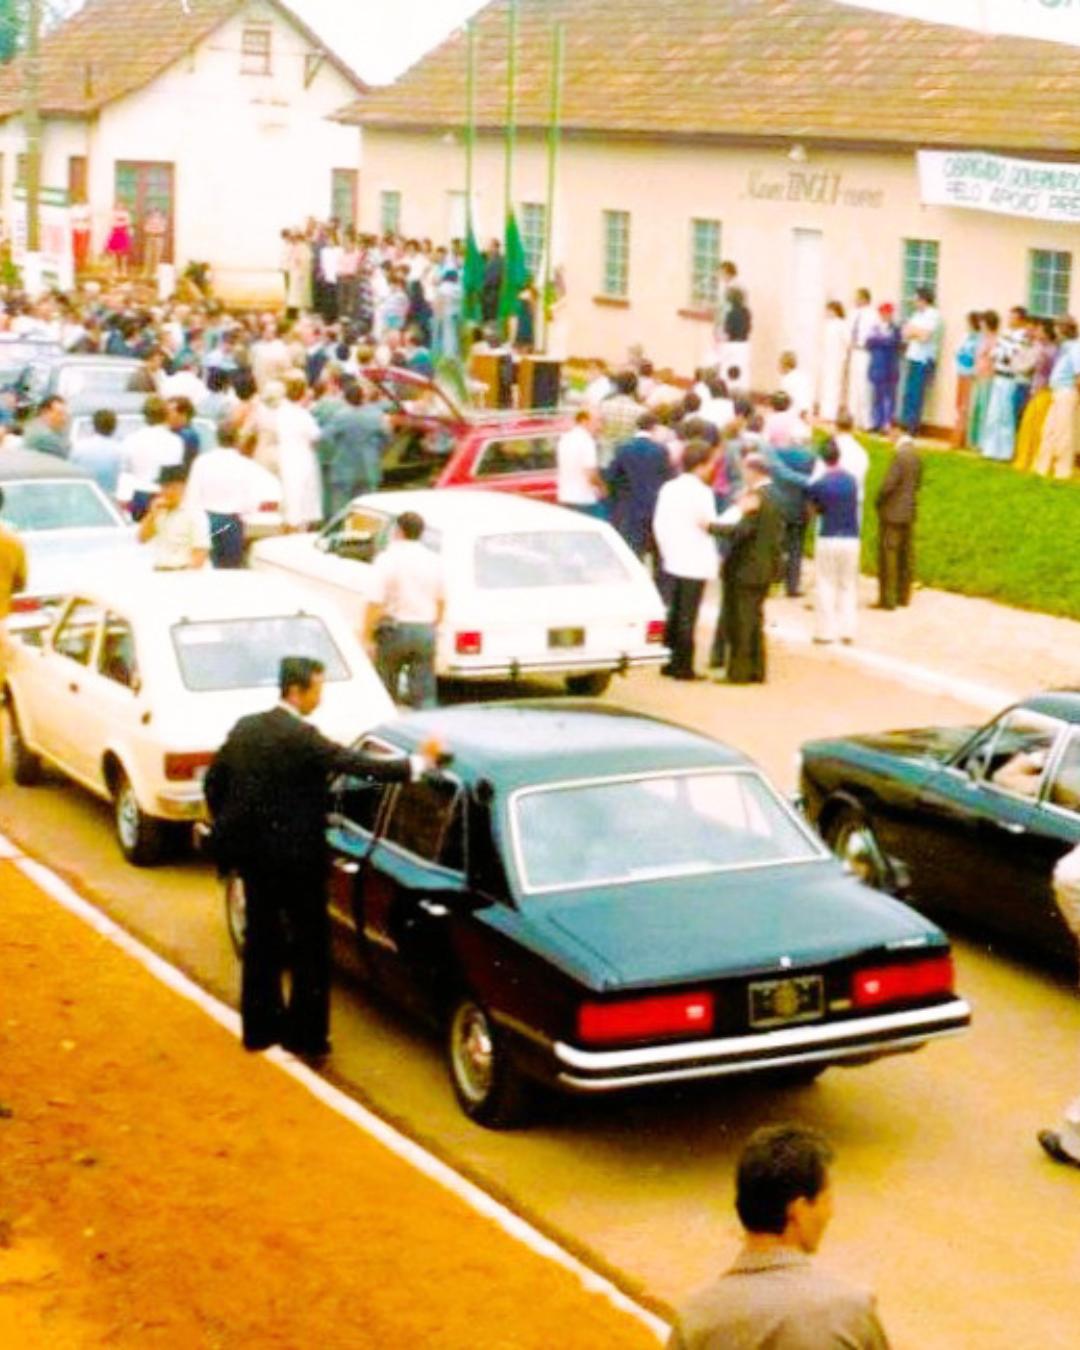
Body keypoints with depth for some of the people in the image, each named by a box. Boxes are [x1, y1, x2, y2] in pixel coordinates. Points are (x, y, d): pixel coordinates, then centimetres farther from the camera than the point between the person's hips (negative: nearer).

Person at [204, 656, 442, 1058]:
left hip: (251, 853, 7)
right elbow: (359, 765, -23)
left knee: (261, 940, 17)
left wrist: (228, 829, 20)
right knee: (310, 946, 5)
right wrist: (418, 764, -18)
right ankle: (306, 1035, 9)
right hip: (294, 857, -7)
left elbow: (213, 780, 10)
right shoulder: (301, 738, -19)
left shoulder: (245, 728, 4)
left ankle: (260, 1026, 25)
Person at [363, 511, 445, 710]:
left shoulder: (388, 559, -11)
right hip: (425, 631, 4)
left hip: (394, 630, -3)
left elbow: (375, 602, -17)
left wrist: (367, 636, -11)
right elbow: (441, 600, 13)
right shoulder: (433, 561, 4)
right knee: (425, 695, 4)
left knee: (386, 693, 11)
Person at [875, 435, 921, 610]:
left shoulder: (900, 458, -20)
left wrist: (878, 502, -7)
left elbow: (888, 484, -22)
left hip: (892, 513, -8)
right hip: (909, 512, 8)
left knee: (888, 555, -2)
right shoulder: (917, 459, 4)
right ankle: (904, 596, 23)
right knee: (906, 554, 14)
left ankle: (888, 599, -1)